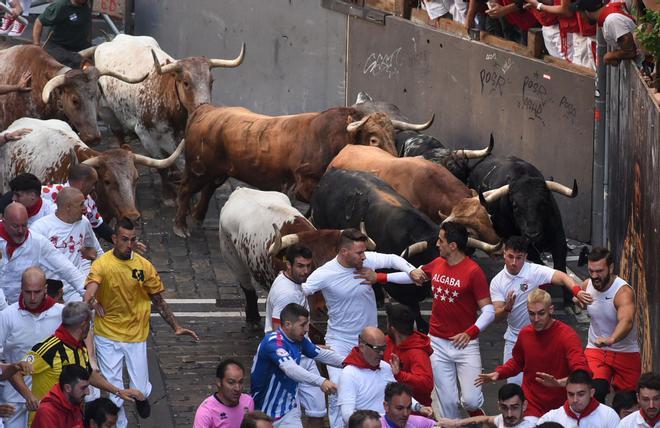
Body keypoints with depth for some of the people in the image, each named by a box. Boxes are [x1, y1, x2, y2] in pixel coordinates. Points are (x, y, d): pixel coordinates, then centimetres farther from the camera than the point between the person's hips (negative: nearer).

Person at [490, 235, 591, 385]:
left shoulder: (535, 271, -15)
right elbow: (497, 316, -9)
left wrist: (577, 291, -48)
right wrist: (507, 308, -32)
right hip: (513, 339, 3)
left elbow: (562, 277, -28)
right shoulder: (497, 282, -4)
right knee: (514, 383, 5)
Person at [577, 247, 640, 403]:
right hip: (595, 350, 3)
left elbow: (626, 322, -50)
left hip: (625, 353, -3)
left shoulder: (623, 292, -26)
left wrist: (611, 340, -66)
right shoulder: (587, 285, -5)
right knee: (595, 391, -25)